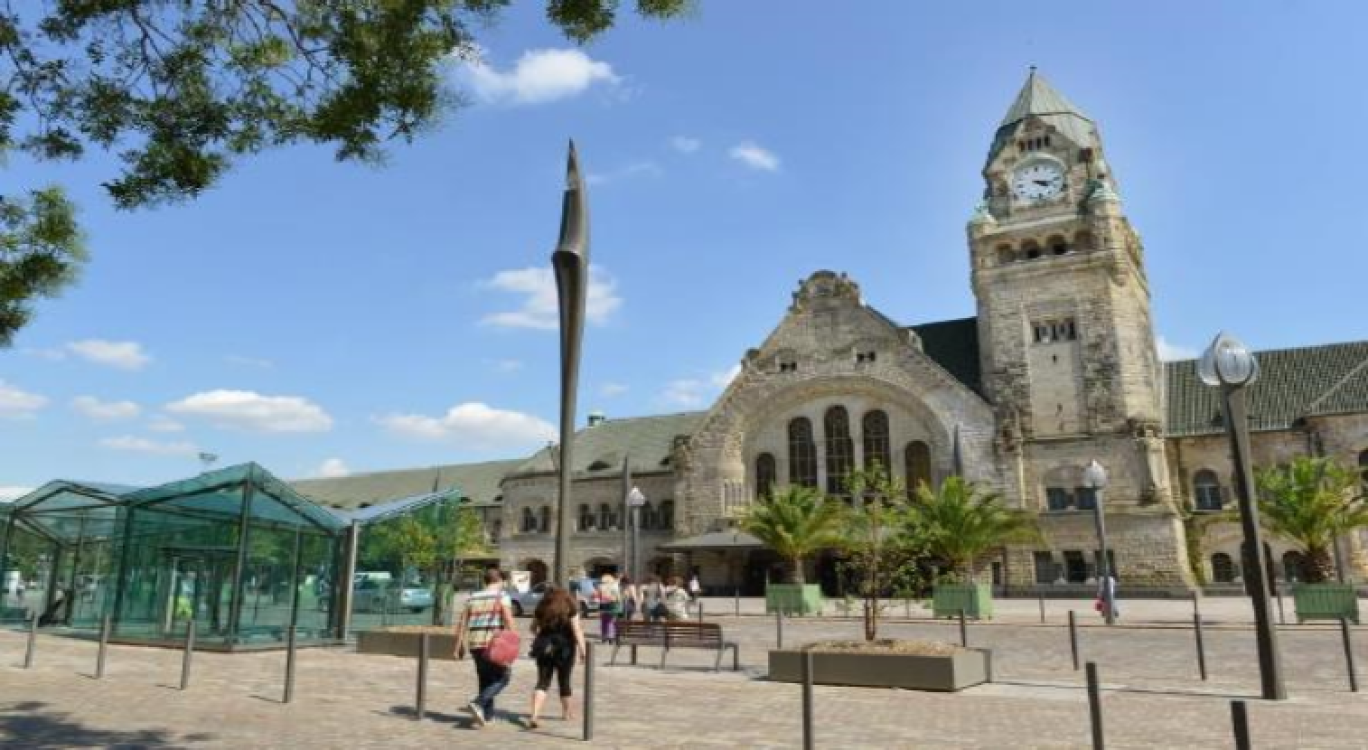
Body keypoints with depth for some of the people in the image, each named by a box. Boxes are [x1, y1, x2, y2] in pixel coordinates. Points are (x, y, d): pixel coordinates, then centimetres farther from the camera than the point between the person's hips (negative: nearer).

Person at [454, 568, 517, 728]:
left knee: (485, 680, 18)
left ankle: (488, 716, 18)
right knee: (503, 677, 5)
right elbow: (509, 622, -12)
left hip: (475, 644, 6)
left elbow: (462, 624, 12)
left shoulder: (472, 598, 14)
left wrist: (459, 646, 16)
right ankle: (478, 703, -13)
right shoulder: (502, 597, -1)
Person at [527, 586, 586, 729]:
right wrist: (582, 650, -10)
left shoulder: (542, 608, 6)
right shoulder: (570, 608, -3)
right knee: (564, 681, 13)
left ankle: (534, 715, -16)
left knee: (542, 681, 1)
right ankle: (566, 712, 30)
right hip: (565, 648, -2)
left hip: (544, 649, 2)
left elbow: (533, 628, 15)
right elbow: (577, 630, -11)